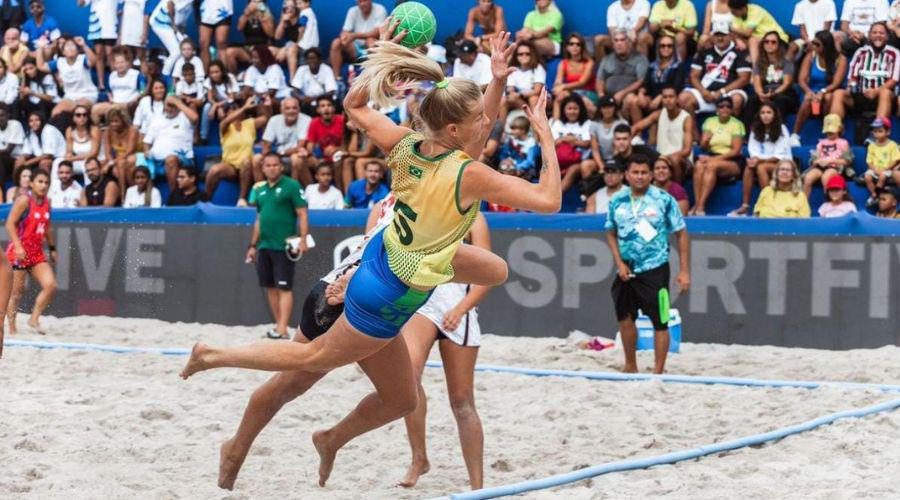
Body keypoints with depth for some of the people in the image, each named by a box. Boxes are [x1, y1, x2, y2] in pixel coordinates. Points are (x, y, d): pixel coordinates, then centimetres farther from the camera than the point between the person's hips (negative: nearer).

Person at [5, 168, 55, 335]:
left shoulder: (46, 202, 10)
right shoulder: (24, 200, -12)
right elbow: (10, 224, -17)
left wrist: (52, 248, 21)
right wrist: (18, 246, -25)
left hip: (37, 252, 7)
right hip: (19, 251, -7)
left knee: (50, 285, -6)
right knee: (16, 291, -1)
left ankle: (34, 319, 6)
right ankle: (11, 328, 9)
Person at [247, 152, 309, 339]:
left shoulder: (291, 186, -4)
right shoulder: (260, 189, 15)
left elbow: (302, 214, -8)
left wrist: (303, 239, -18)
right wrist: (253, 245, 21)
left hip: (284, 246, -7)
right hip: (264, 246, 7)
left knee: (284, 287, -8)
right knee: (270, 287, 9)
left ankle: (282, 329, -12)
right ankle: (279, 325, 16)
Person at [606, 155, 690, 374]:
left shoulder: (664, 200, -9)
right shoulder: (617, 201, 2)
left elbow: (681, 234, -5)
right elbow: (611, 233, 13)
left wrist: (684, 270, -9)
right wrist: (619, 263, -1)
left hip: (654, 269, -4)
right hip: (626, 269, 4)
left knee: (660, 322, -5)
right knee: (625, 319, 12)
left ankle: (658, 371, 2)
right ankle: (631, 366, 29)